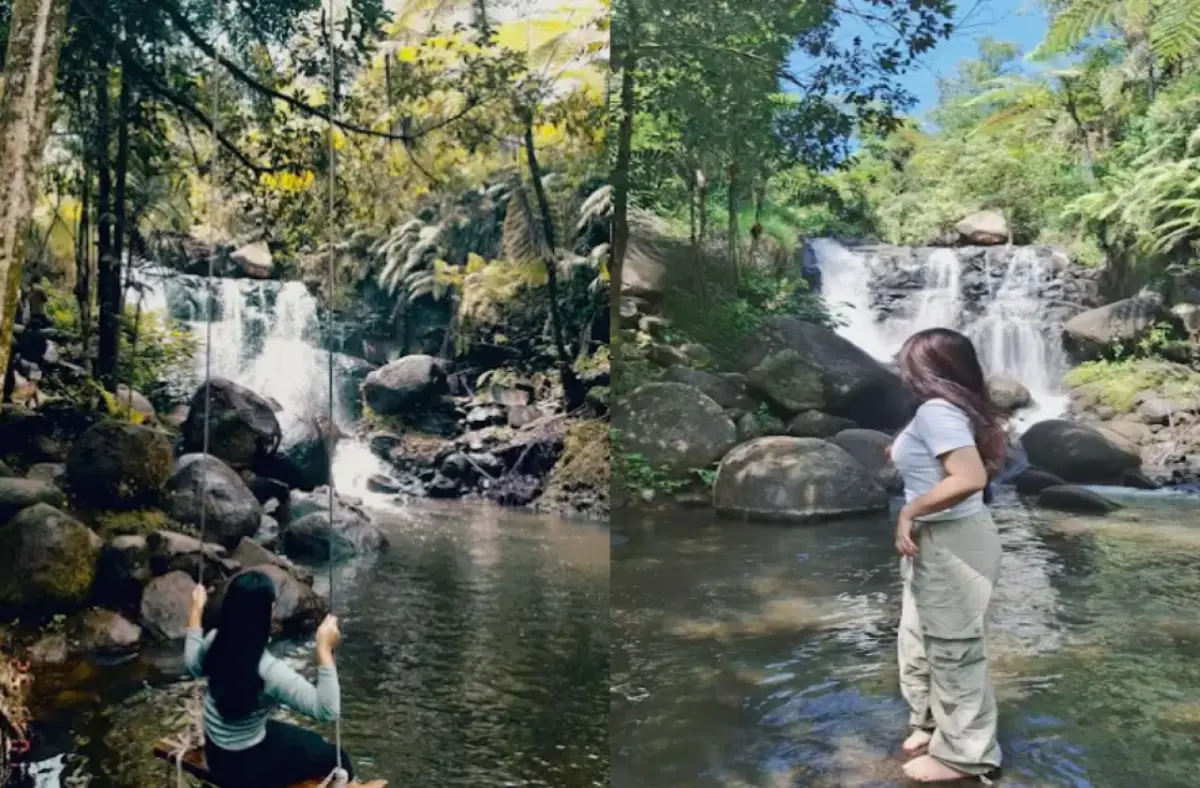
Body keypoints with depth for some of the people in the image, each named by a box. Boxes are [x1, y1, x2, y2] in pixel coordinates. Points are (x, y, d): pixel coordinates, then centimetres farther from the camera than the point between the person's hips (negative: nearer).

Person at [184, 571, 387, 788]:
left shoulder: (216, 643, -13)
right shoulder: (268, 671, -35)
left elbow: (192, 664, 11)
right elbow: (327, 711, -36)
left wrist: (196, 611, 17)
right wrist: (325, 649, -37)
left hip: (216, 752, 7)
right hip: (242, 766, -7)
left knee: (311, 741, 27)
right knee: (332, 755, 15)